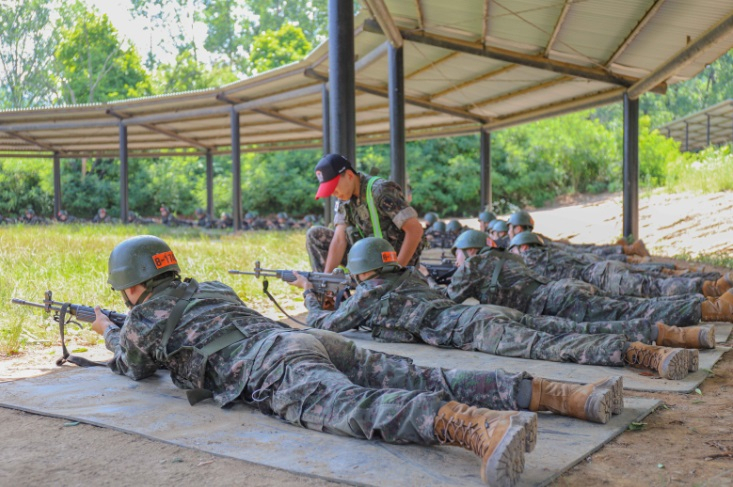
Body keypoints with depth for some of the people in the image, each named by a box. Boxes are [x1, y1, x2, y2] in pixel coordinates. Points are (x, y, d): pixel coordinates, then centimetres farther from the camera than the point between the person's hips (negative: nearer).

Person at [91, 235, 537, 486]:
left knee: (361, 409, -32)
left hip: (274, 369, -8)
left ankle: (484, 429, -57)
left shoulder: (144, 317, 18)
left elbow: (136, 368, 40)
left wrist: (109, 333, 60)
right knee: (424, 382, -3)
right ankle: (533, 390, -18)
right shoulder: (211, 289, 39)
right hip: (315, 339, 8)